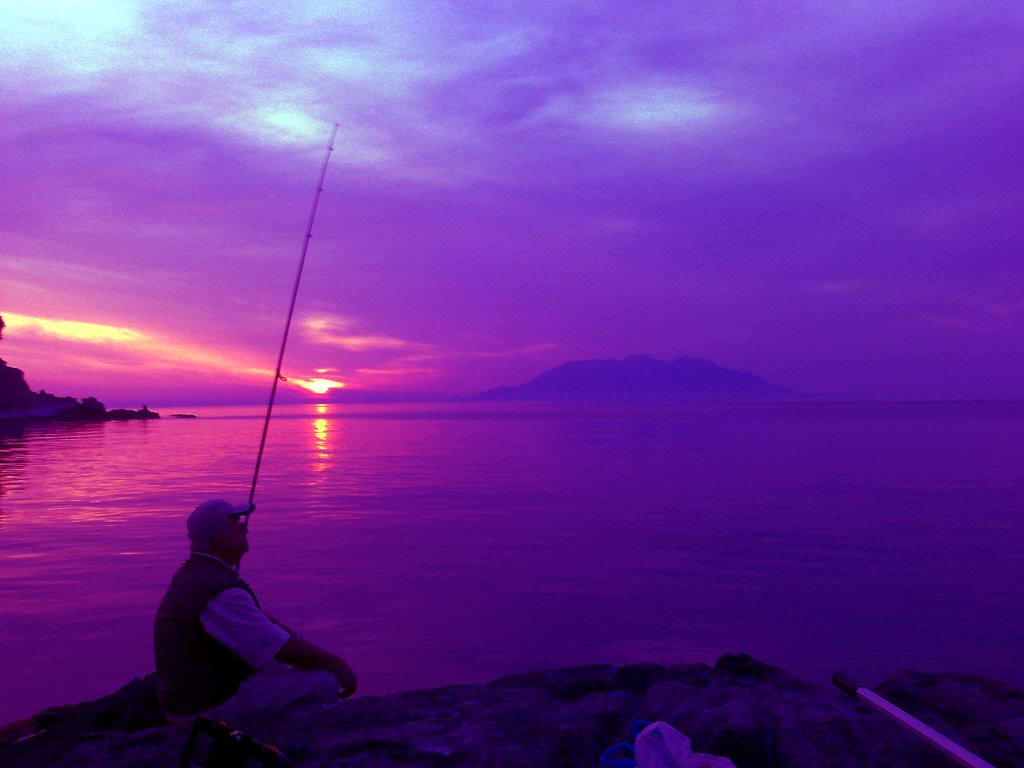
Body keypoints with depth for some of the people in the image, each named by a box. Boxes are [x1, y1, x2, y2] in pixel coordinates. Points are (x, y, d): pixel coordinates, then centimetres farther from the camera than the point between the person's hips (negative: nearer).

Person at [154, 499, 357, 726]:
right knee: (325, 681, -11)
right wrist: (336, 663, -9)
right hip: (210, 709, -10)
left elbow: (258, 619, 16)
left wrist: (297, 636, 7)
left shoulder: (192, 573, 7)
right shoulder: (221, 590, -25)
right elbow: (285, 650, -22)